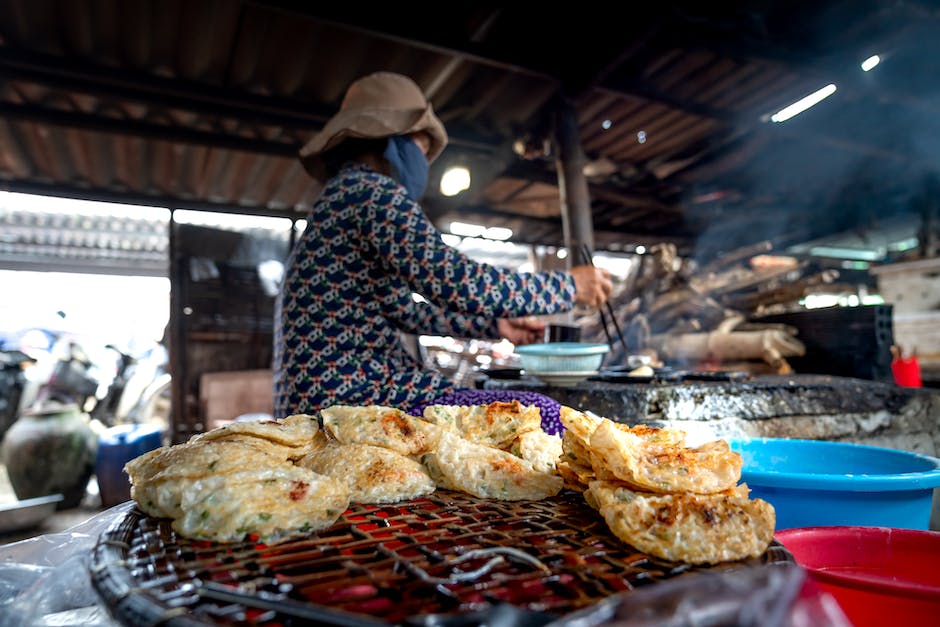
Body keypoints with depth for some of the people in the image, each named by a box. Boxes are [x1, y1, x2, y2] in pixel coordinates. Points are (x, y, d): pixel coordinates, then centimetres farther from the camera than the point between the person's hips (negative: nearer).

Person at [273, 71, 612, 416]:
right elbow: (461, 284, -21)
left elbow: (401, 309, 23)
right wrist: (568, 284, -6)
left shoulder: (346, 196, 19)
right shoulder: (372, 193, -12)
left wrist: (493, 325, 24)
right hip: (342, 398, -10)